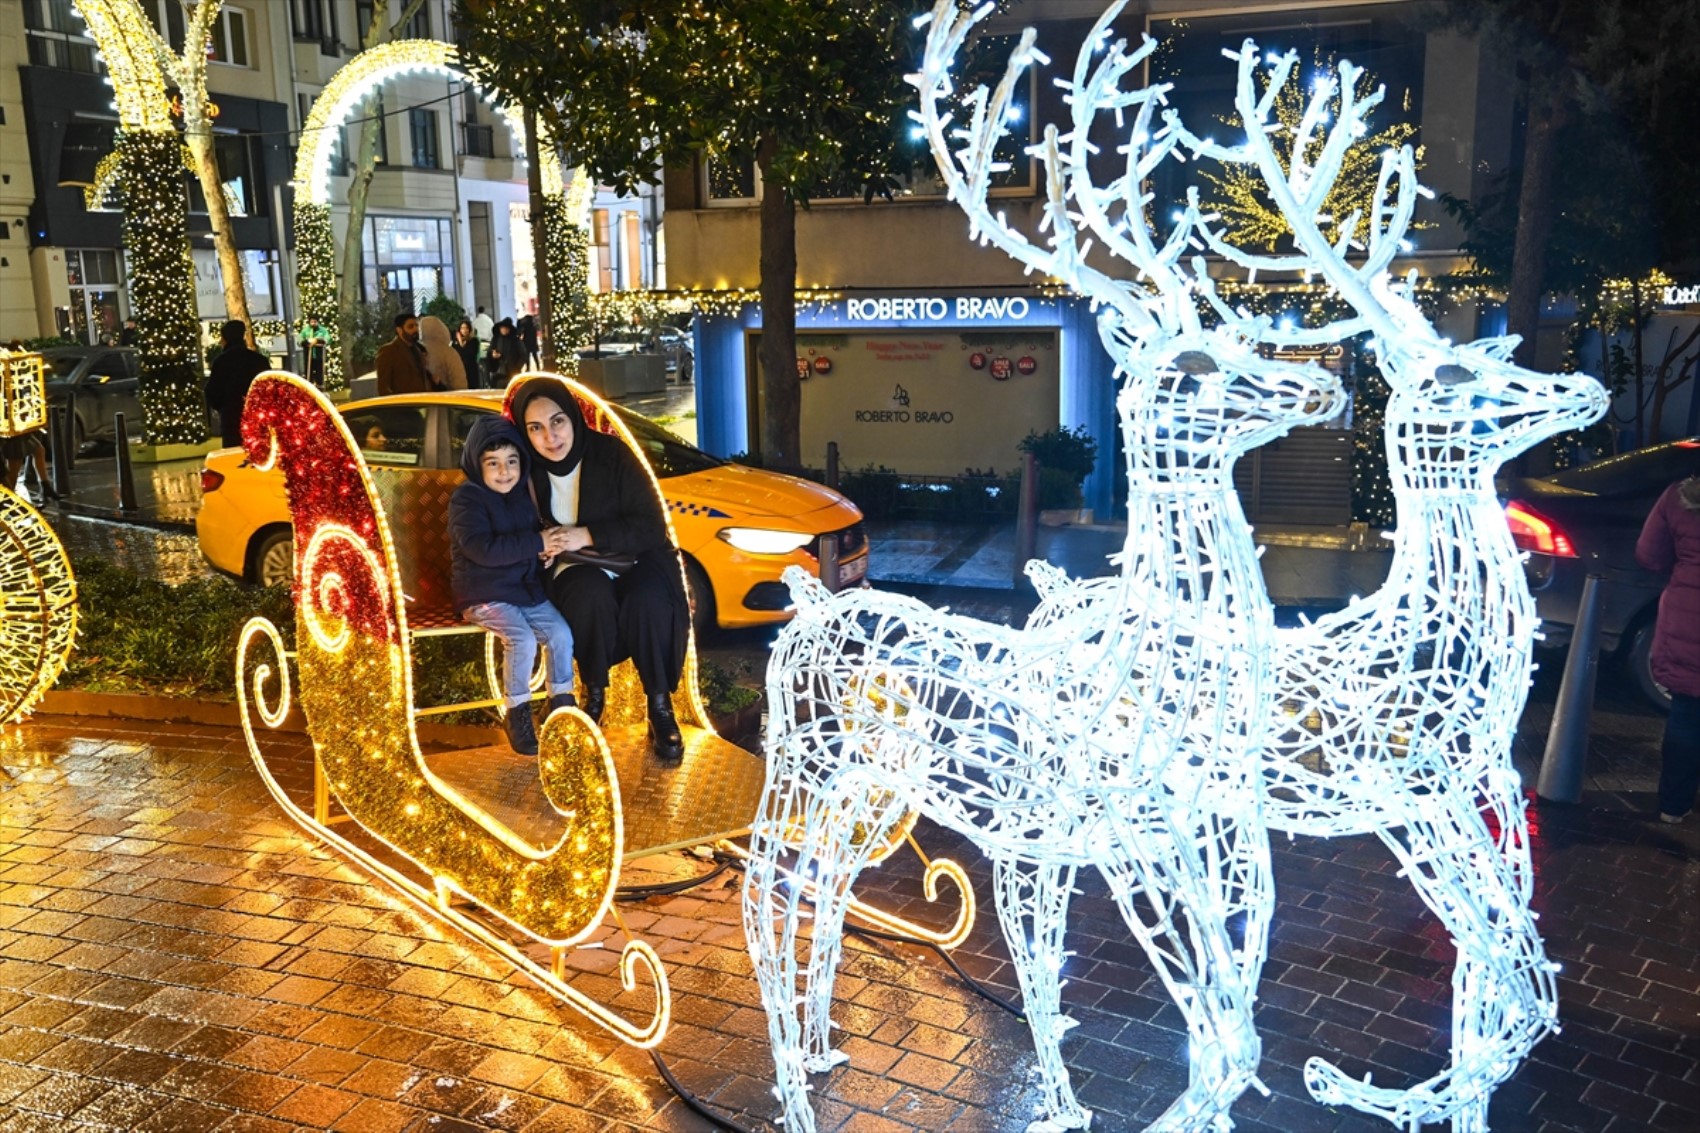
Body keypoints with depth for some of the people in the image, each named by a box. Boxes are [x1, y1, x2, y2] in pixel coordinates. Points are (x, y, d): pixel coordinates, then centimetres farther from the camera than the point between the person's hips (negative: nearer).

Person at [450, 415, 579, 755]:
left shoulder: (523, 495, 9)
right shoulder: (467, 499, -13)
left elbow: (535, 535, 23)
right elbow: (482, 549, -27)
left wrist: (550, 549, -3)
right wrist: (536, 543, -26)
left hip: (527, 590, 6)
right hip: (485, 596, -6)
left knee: (561, 634, -13)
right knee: (522, 641, -26)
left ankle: (561, 703, 5)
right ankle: (518, 714, -8)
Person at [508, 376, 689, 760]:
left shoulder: (612, 454, -15)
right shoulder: (527, 469, -6)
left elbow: (651, 526, -15)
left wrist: (588, 536, -24)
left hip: (634, 560, -1)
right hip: (576, 570, 1)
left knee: (647, 600, -36)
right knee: (592, 594, -36)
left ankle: (660, 707, -18)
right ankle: (594, 695, -13)